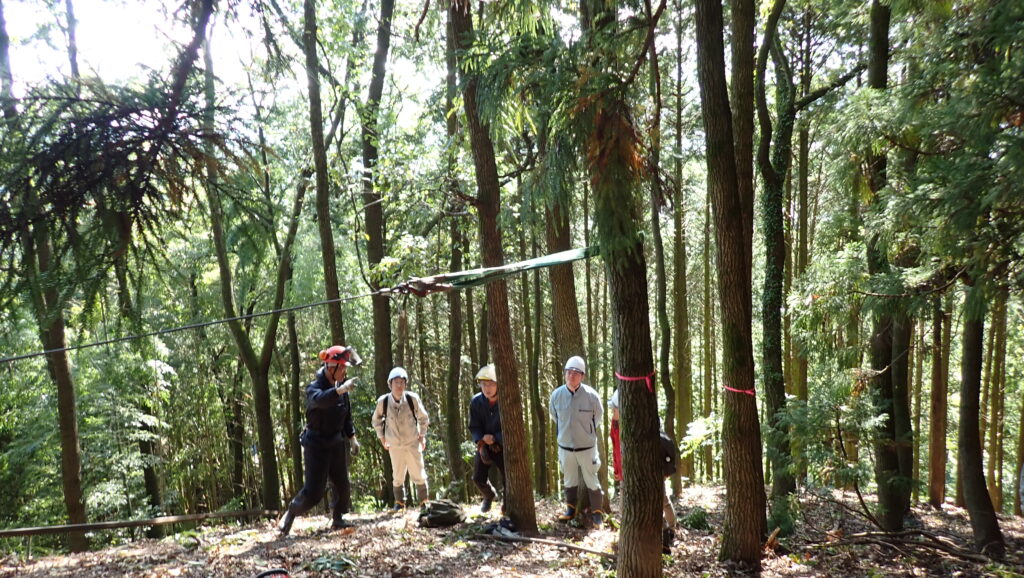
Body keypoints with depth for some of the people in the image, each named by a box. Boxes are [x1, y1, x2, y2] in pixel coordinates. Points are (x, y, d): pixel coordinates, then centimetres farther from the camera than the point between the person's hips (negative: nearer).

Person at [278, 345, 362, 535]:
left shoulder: (341, 387, 2)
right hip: (316, 445, -6)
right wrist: (339, 390, -57)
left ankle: (338, 519, 30)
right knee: (313, 492, -7)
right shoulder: (314, 387, -17)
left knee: (342, 486, 10)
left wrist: (351, 437, 18)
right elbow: (319, 399, -43)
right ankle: (290, 514, 17)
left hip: (337, 443, 7)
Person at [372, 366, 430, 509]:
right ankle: (399, 502, 28)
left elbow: (423, 418, 3)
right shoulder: (383, 401, -14)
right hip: (394, 445, 1)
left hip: (413, 443, -1)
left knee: (418, 475, 3)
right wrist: (382, 438, 7)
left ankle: (424, 502, 21)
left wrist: (422, 436, 4)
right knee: (398, 476, 8)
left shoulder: (413, 398, -16)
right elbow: (376, 421, 7)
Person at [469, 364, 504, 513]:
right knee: (479, 478, 3)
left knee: (508, 479, -1)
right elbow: (474, 427, -5)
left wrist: (495, 438, -26)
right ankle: (489, 495, 37)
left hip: (502, 445, -2)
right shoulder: (476, 402, -12)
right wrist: (481, 441, -22)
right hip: (483, 445, 3)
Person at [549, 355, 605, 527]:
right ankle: (570, 508, 38)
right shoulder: (556, 394, -12)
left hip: (587, 446, -2)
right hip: (565, 446, 3)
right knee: (569, 480, 19)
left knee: (592, 480, 9)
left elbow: (598, 416, 2)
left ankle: (597, 512, 25)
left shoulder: (591, 395, -18)